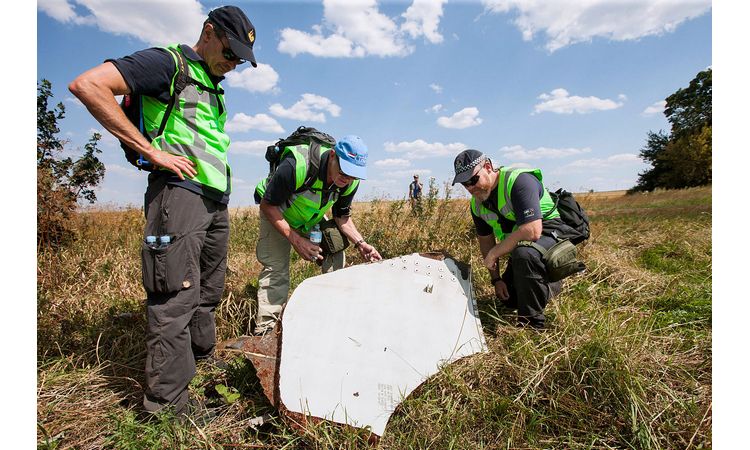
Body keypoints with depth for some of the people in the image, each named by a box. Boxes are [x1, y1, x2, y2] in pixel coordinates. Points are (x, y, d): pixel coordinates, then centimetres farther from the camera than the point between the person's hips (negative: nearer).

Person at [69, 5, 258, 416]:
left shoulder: (213, 87, 25)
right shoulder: (168, 63, -1)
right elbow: (87, 85, -11)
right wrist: (153, 151, -15)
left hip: (215, 200, 9)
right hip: (180, 192, -9)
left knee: (208, 294, 14)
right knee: (176, 300, -8)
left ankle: (203, 363, 29)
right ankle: (167, 407, 1)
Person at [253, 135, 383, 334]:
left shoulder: (350, 182, -21)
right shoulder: (296, 166, -39)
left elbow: (342, 216, -5)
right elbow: (268, 205, -28)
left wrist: (360, 242, -21)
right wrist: (296, 240, -34)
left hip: (313, 217, 5)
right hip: (276, 213, -4)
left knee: (336, 258, -6)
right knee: (275, 266, -17)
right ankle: (264, 329, -6)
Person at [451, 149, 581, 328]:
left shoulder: (519, 180, -28)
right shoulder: (477, 203, -3)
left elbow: (532, 231, -37)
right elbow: (485, 240, 8)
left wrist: (494, 253, -27)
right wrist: (496, 279, 5)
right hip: (518, 246, 8)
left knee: (523, 254, -41)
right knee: (508, 300, 11)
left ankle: (532, 323, -23)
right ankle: (552, 285, 37)